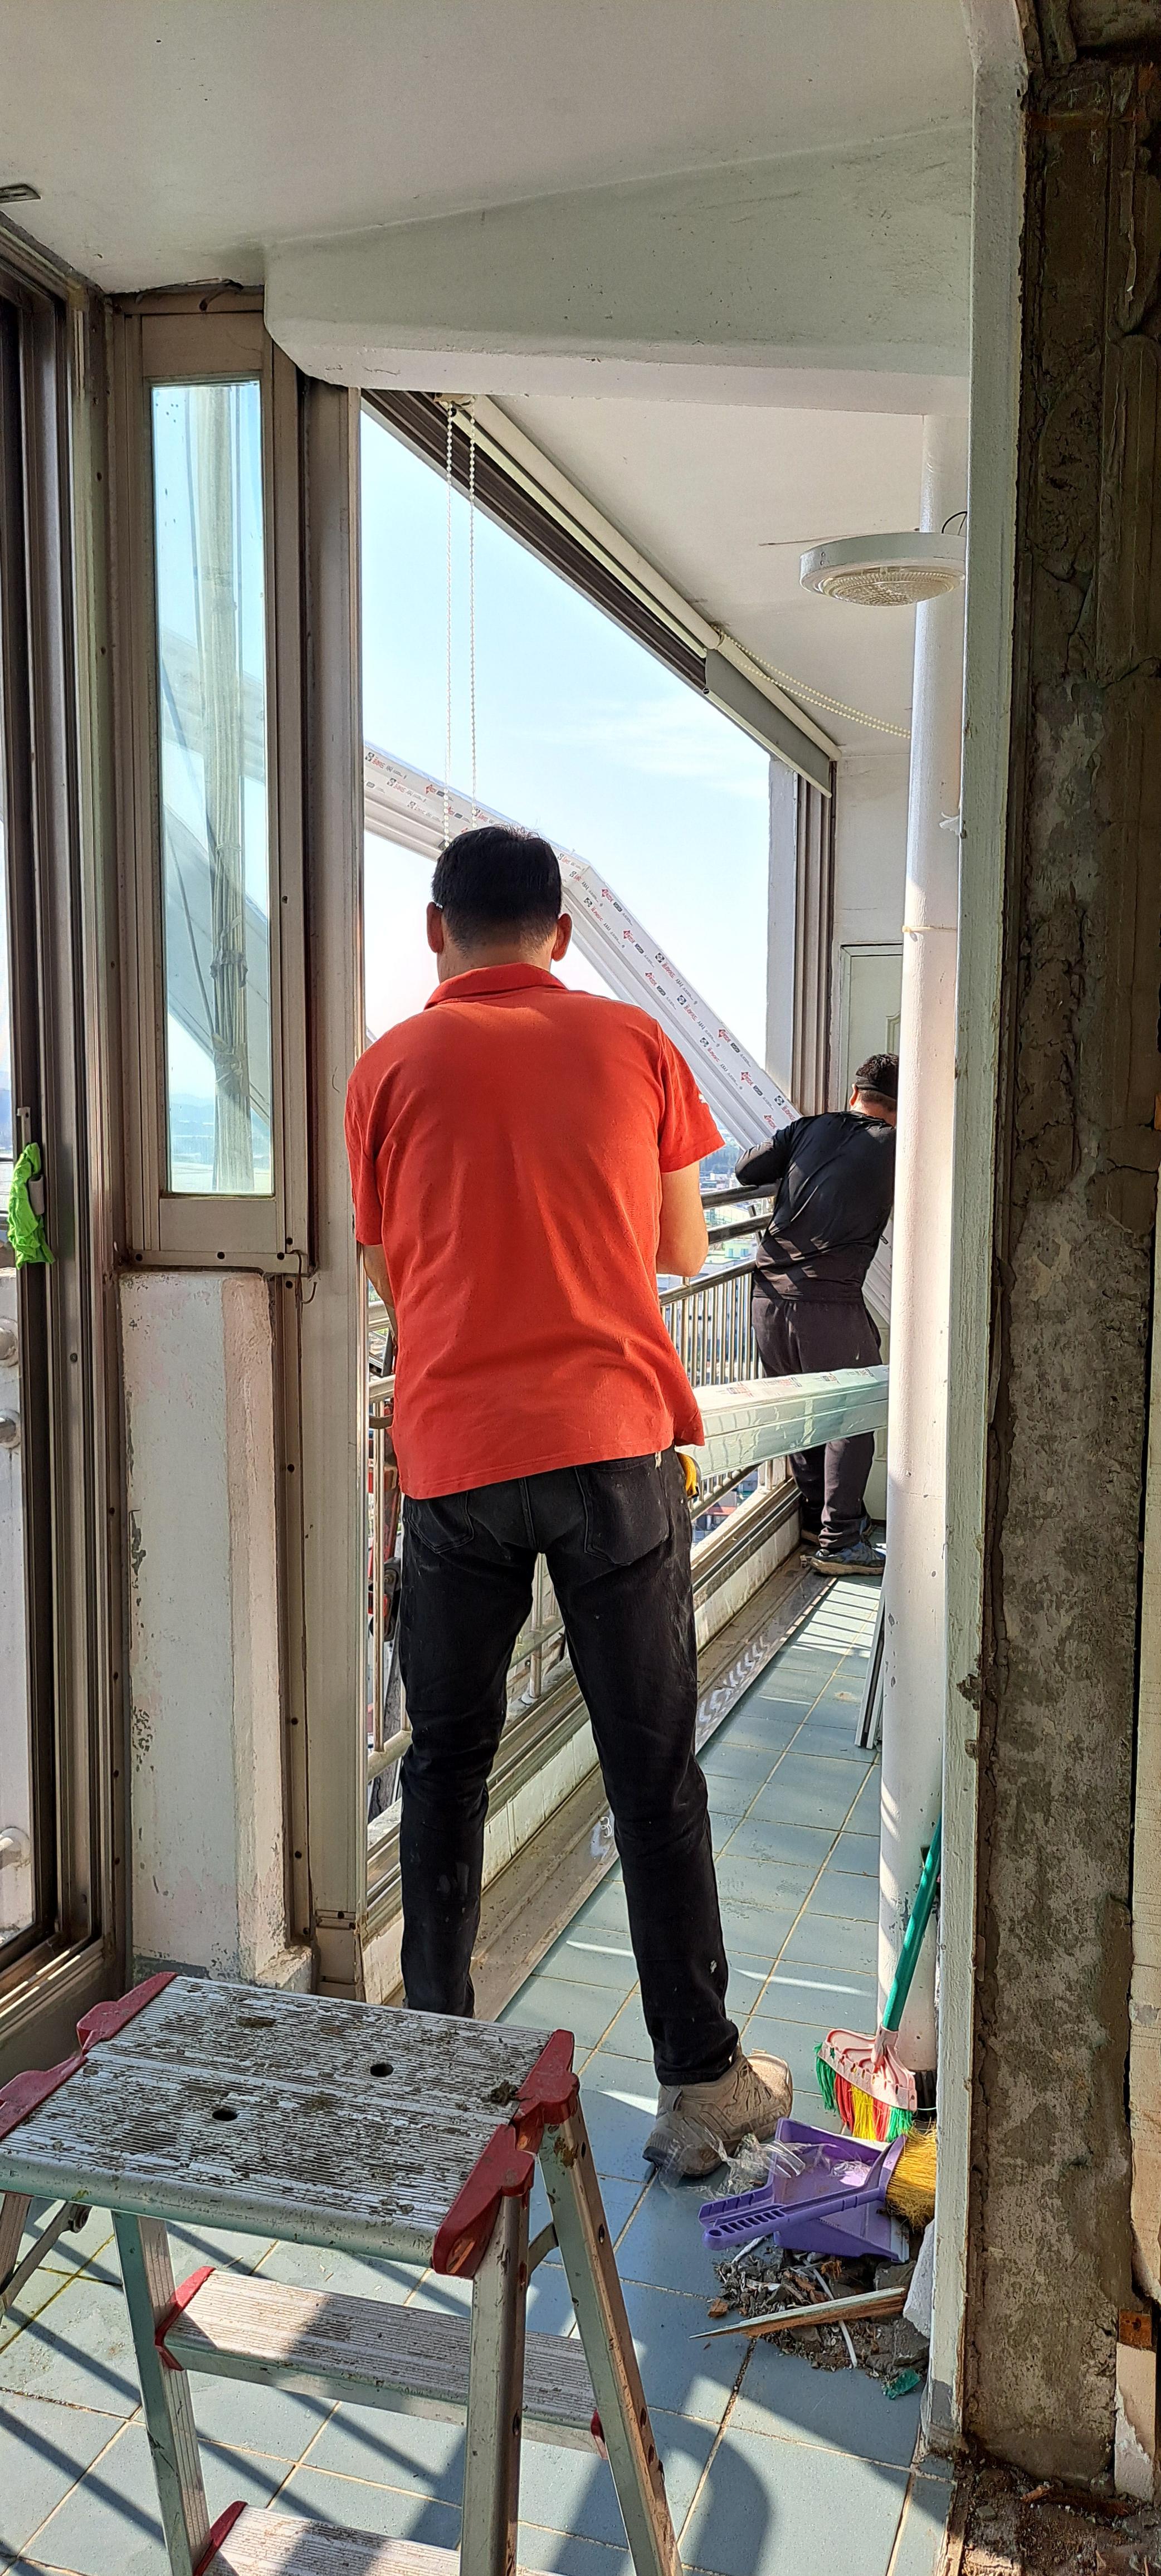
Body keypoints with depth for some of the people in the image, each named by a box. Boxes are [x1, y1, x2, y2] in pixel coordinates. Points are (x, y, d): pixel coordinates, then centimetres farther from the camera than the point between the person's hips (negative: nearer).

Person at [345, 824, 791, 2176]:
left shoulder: (389, 1069, 4)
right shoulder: (633, 1043, 5)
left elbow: (391, 1276, 11)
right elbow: (683, 1250, 11)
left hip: (453, 1456, 1)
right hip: (614, 1444, 0)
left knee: (445, 1765, 15)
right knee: (654, 1774, 6)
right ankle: (701, 2085, 14)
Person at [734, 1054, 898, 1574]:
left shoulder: (810, 1128, 10)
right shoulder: (893, 1148, 2)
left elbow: (747, 1170, 11)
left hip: (768, 1297, 5)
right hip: (828, 1304, -5)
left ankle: (817, 1514, 34)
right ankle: (838, 1541, 10)